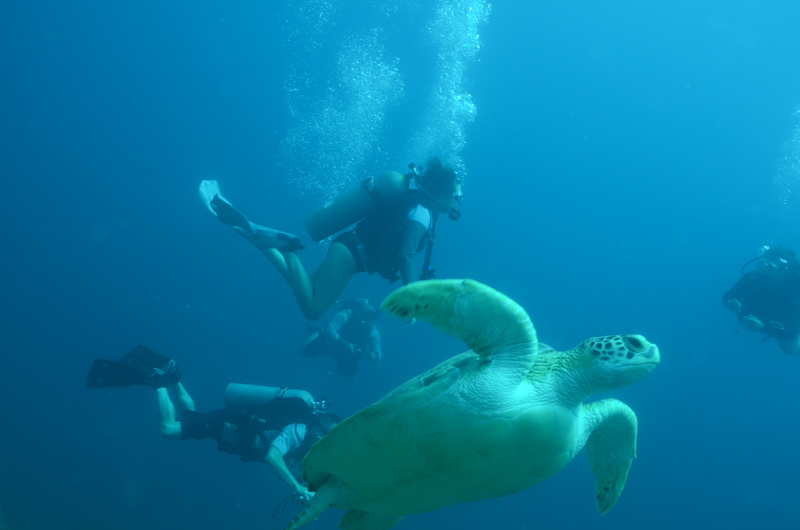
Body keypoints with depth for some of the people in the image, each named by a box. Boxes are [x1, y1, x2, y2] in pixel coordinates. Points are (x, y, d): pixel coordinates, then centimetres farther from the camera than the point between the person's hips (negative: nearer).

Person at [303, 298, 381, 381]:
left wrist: (370, 355, -51)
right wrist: (347, 346, -57)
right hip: (330, 343, -2)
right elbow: (330, 331, -48)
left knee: (350, 376, 3)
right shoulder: (345, 316, -37)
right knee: (308, 351, -18)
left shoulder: (373, 332, -28)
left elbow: (377, 357, -26)